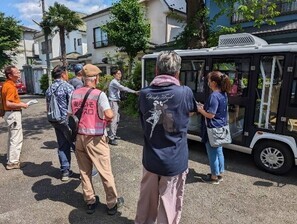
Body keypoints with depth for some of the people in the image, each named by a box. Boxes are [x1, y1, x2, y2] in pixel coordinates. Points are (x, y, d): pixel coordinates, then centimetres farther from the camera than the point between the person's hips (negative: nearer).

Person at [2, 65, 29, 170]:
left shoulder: (7, 84, 11)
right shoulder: (10, 87, -19)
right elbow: (8, 103, -27)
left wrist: (19, 103, 12)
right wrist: (21, 105, -15)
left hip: (10, 113, 11)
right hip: (13, 114, -11)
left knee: (12, 138, 19)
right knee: (16, 139, -2)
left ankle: (11, 160, 31)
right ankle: (13, 162, 6)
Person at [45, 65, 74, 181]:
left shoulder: (49, 89, 10)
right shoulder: (67, 87, -13)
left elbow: (48, 106, 15)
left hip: (55, 121, 7)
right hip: (67, 120, -7)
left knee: (62, 146, 14)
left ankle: (65, 171, 19)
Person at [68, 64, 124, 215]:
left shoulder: (74, 94, 2)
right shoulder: (99, 94, -14)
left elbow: (70, 116, 6)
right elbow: (109, 115, -24)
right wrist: (107, 119, -2)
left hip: (79, 137, 5)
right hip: (96, 139, -5)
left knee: (84, 172, 16)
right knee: (105, 172, 8)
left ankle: (90, 202, 29)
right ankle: (112, 204, 21)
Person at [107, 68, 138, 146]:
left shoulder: (116, 82, 18)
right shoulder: (114, 82, -14)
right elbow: (123, 88, -24)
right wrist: (134, 91, -26)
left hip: (116, 102, 10)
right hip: (113, 102, -10)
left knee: (117, 119, 15)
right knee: (113, 120, -13)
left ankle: (113, 135, 26)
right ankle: (111, 138, -11)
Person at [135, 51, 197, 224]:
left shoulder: (144, 93, -5)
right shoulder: (185, 92, -15)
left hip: (150, 159, 4)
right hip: (175, 162, -3)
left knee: (147, 201, 24)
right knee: (169, 207, 14)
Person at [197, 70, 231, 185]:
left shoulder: (214, 96, -22)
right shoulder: (223, 94, 6)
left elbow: (210, 115, -24)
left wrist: (200, 109, -9)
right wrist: (204, 106, 10)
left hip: (213, 129, -9)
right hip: (221, 128, 9)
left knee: (212, 153, 6)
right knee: (219, 151, 19)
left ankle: (214, 177, 20)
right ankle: (219, 174, 33)